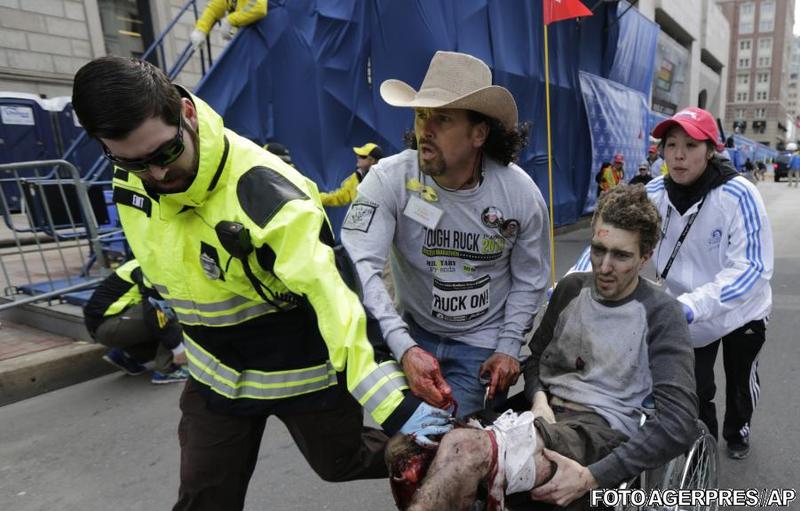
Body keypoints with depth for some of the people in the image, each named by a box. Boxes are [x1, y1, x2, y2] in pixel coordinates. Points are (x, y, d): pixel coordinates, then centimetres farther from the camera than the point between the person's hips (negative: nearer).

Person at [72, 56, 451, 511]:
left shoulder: (260, 187, -32)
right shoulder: (129, 177, -8)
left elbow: (329, 296, -38)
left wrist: (393, 402, -43)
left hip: (302, 367, -5)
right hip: (216, 372, 6)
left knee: (342, 463, 18)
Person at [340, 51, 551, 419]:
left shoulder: (521, 194, -13)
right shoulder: (389, 178, -21)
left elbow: (529, 278, 0)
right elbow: (359, 264, -31)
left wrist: (508, 348, -7)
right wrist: (405, 348, -41)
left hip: (480, 344, 0)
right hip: (412, 331, 1)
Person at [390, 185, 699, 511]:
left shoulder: (661, 314, -2)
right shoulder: (571, 287, 14)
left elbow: (680, 421, -12)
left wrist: (593, 477, -20)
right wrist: (539, 397, -1)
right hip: (543, 413, 5)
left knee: (462, 449, -36)